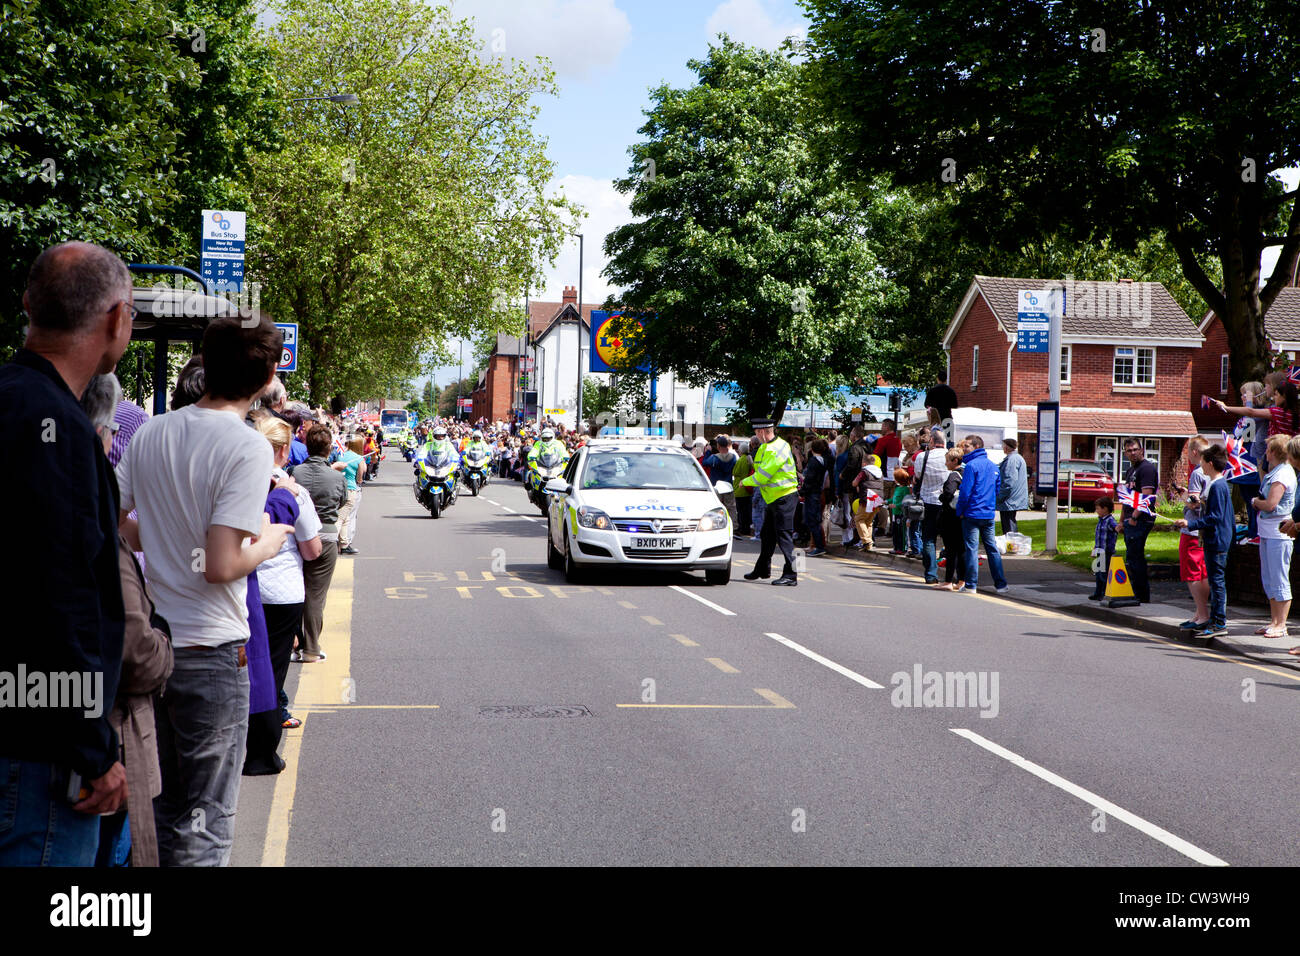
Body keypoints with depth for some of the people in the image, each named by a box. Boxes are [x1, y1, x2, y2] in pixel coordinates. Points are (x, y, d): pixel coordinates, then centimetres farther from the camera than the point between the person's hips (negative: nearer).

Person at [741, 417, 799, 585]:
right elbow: (759, 469, 20)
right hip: (773, 499, 10)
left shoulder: (778, 449, -20)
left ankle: (790, 575, -8)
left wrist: (745, 482, -5)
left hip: (785, 497, -10)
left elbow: (763, 475, -20)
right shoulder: (764, 447, 12)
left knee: (784, 536, -10)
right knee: (767, 535, 19)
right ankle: (762, 569, 33)